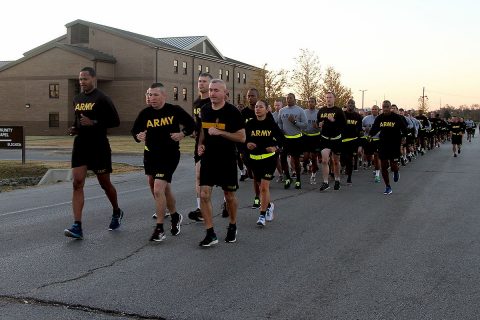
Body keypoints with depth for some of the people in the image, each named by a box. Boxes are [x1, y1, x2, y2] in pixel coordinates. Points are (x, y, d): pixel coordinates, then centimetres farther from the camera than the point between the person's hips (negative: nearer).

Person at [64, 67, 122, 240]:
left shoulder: (102, 99, -9)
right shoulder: (77, 99, 12)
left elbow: (115, 121, -11)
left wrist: (94, 123, -20)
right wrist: (74, 128, 6)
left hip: (99, 146, -5)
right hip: (80, 145, 5)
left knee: (105, 184, 8)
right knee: (77, 183, -9)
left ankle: (117, 212, 36)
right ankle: (77, 226, -12)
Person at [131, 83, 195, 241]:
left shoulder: (175, 110, -8)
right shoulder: (145, 113, -1)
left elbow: (191, 124, 4)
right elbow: (134, 130, 10)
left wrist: (182, 134, -13)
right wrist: (138, 136, -12)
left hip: (169, 156, -5)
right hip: (150, 155, 5)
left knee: (158, 190, -16)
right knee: (165, 189, 19)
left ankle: (159, 229, -6)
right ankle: (175, 216, 44)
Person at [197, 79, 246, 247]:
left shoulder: (232, 111, -10)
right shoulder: (204, 110, 5)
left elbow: (242, 137, -13)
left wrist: (220, 132, -21)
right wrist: (200, 144, 4)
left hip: (227, 159, -3)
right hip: (208, 158, 4)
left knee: (229, 195, 10)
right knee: (204, 194, -7)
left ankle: (232, 227, 33)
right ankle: (210, 234, 0)